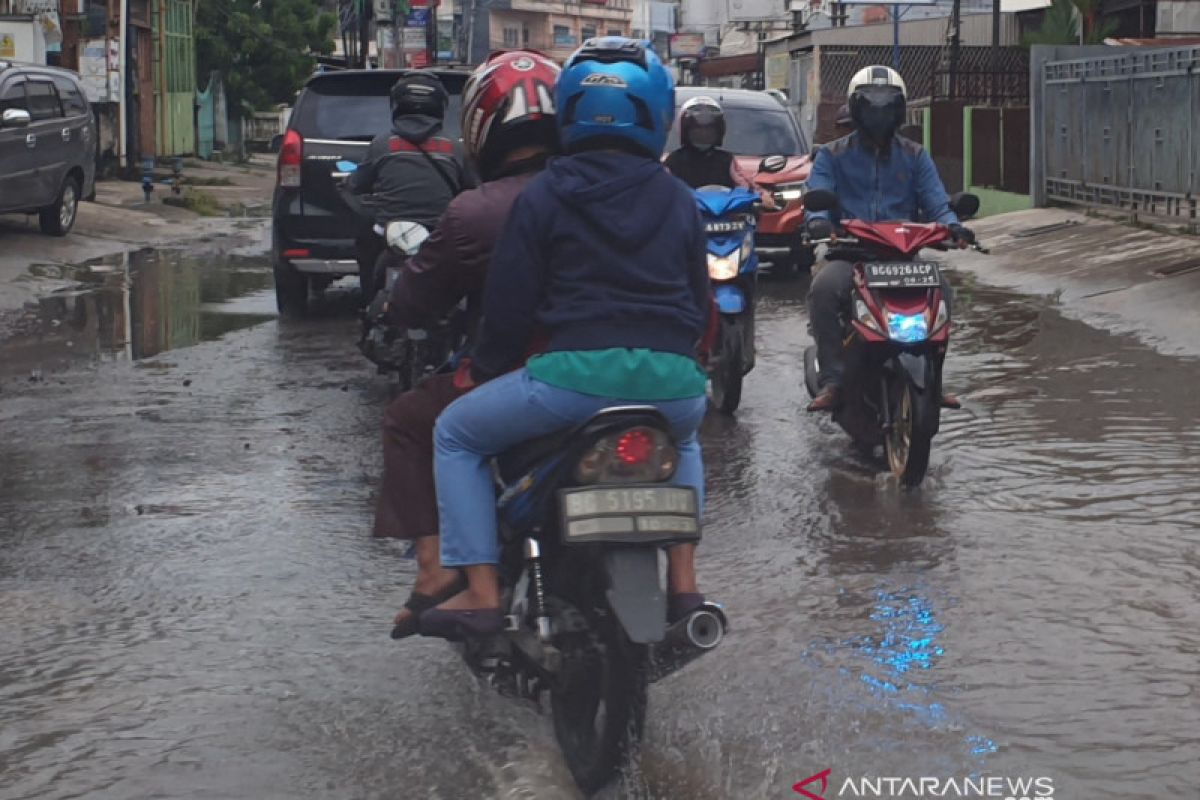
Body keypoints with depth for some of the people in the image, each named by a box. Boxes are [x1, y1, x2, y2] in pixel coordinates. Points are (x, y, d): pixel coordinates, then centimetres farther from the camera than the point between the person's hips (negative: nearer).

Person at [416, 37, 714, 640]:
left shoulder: (543, 197, 3)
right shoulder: (678, 200, 14)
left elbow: (510, 302, 2)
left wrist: (484, 366, 20)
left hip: (578, 374, -4)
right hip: (672, 381, 4)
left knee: (456, 436, 17)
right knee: (683, 442, 40)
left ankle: (481, 593, 6)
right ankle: (682, 579, 26)